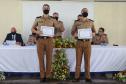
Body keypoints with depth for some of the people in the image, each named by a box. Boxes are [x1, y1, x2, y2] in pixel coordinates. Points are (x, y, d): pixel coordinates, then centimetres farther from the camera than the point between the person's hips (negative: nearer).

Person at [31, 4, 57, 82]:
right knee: (41, 58, 3)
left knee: (49, 58, 3)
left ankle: (48, 75, 13)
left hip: (49, 40, 0)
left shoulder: (52, 20, 6)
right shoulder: (38, 19, 8)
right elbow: (32, 28, 12)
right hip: (40, 40, 1)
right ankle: (42, 76, 13)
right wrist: (37, 32, -8)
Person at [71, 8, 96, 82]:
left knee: (87, 60, 3)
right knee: (78, 60, 1)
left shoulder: (91, 22, 9)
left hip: (88, 43, 1)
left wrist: (91, 34, -4)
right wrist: (76, 35, -9)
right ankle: (77, 77, 8)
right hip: (79, 43, -1)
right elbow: (72, 32, 11)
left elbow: (94, 32, 17)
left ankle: (88, 77, 10)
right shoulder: (77, 22, 6)